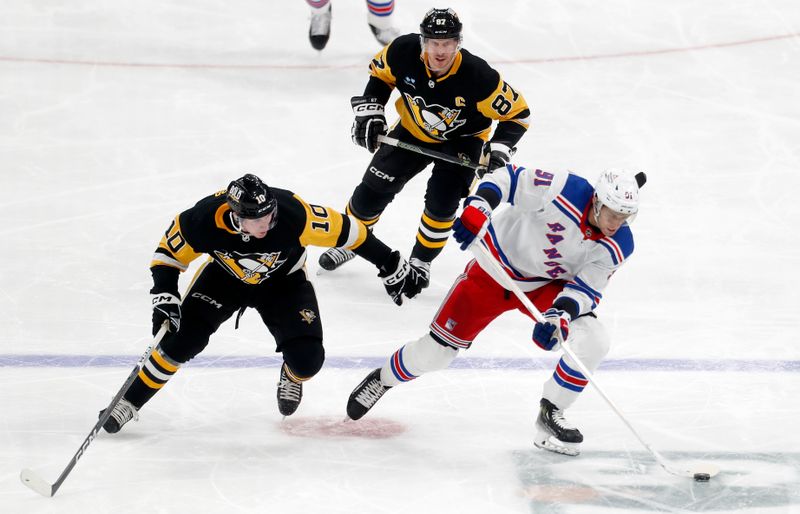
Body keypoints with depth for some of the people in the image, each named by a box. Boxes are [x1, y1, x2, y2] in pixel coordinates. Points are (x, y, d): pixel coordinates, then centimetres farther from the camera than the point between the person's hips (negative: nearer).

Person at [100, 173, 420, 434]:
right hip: (225, 276, 0)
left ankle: (293, 377, 22)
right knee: (183, 336, -16)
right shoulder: (204, 220, -34)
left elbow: (343, 230, -25)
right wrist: (164, 298, -27)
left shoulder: (291, 212, -38)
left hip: (283, 279, 0)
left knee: (307, 358, -17)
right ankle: (130, 401, 4)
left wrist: (389, 265, -18)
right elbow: (168, 253, -16)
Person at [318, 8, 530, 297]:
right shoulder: (403, 52, -27)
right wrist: (369, 113, -10)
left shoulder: (478, 76, -35)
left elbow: (517, 113, -22)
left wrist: (499, 148, -32)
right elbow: (380, 75, -3)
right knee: (372, 189, 3)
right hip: (414, 131, 3)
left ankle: (421, 260, 8)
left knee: (441, 201, -19)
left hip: (461, 139, -3)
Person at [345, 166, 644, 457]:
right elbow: (507, 178, -20)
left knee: (593, 342, -20)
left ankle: (550, 415, -1)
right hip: (497, 268, -3)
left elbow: (587, 287, -18)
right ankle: (383, 379, 29)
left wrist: (560, 315, -36)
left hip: (549, 285, 3)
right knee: (436, 352, -2)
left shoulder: (618, 245, -19)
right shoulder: (565, 190, -30)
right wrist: (477, 207, -36)